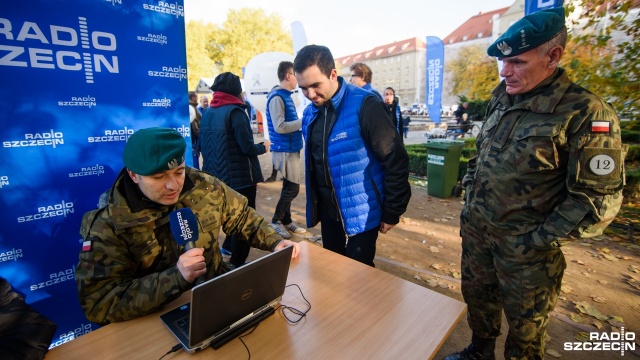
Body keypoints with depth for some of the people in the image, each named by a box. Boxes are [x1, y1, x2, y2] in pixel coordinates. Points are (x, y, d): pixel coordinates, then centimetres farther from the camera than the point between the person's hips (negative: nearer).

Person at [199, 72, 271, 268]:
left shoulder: (207, 113, 6)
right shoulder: (235, 111, -15)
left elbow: (201, 146, 13)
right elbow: (247, 147, -19)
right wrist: (263, 147, 0)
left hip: (216, 177, 8)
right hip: (240, 177, -8)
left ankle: (228, 247, 40)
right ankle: (237, 263, 18)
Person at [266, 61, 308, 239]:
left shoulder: (286, 96, 14)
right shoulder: (277, 97, -15)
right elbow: (280, 127, -23)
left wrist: (302, 122, 3)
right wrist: (303, 121, -17)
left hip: (291, 149, 9)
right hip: (284, 150, -9)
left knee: (289, 187, 14)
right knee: (292, 188, -4)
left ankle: (286, 221, 26)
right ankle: (276, 221, 12)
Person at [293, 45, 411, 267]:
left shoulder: (364, 105, -18)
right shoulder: (310, 113, 3)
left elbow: (396, 160, -15)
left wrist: (392, 212, -11)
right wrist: (314, 206, 16)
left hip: (362, 211, -6)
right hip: (328, 211, 6)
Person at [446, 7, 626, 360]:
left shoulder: (585, 113, -16)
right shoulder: (501, 98, 3)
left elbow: (598, 197, -15)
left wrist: (539, 241, -16)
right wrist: (470, 196, 8)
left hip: (524, 246, -6)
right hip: (475, 228, 6)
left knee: (525, 323, 16)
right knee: (476, 297, 24)